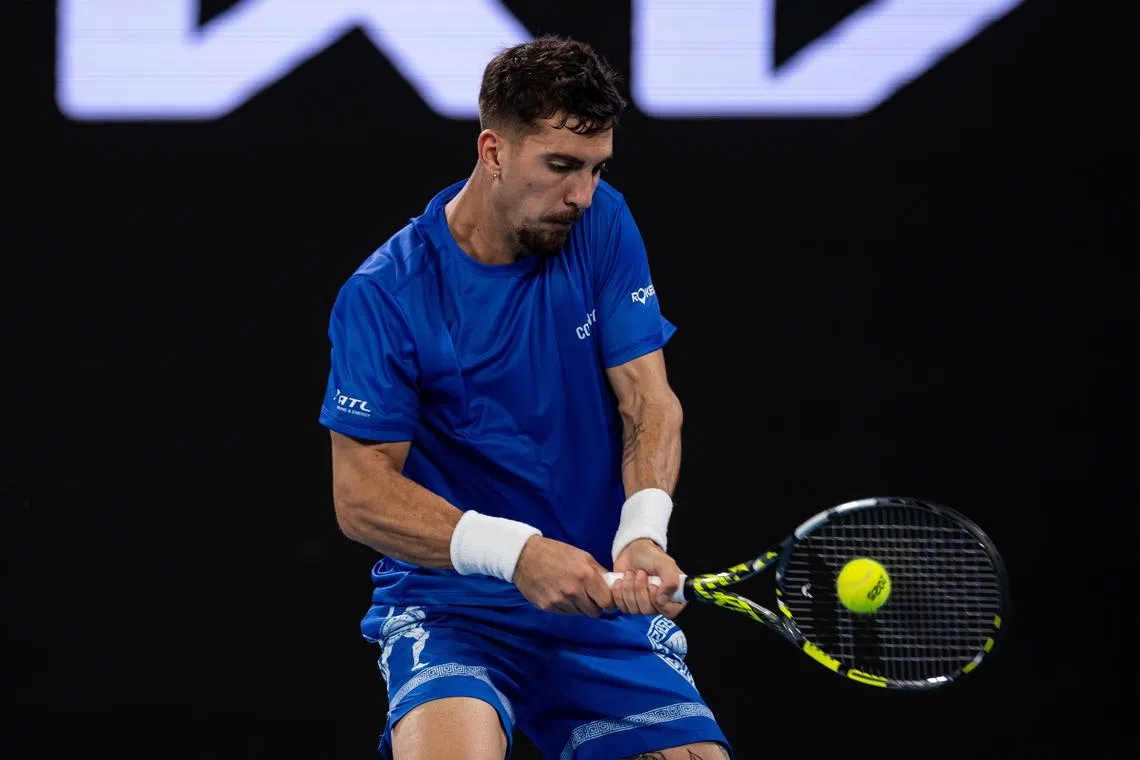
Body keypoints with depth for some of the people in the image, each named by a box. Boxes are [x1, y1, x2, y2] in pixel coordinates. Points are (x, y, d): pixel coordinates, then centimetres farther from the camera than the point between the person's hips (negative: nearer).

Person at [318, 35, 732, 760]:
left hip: (604, 599, 4)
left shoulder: (603, 225, 1)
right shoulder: (383, 295, -11)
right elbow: (361, 493, -12)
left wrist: (643, 531, -24)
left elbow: (649, 400, -4)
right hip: (448, 607, -4)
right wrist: (515, 552, -26)